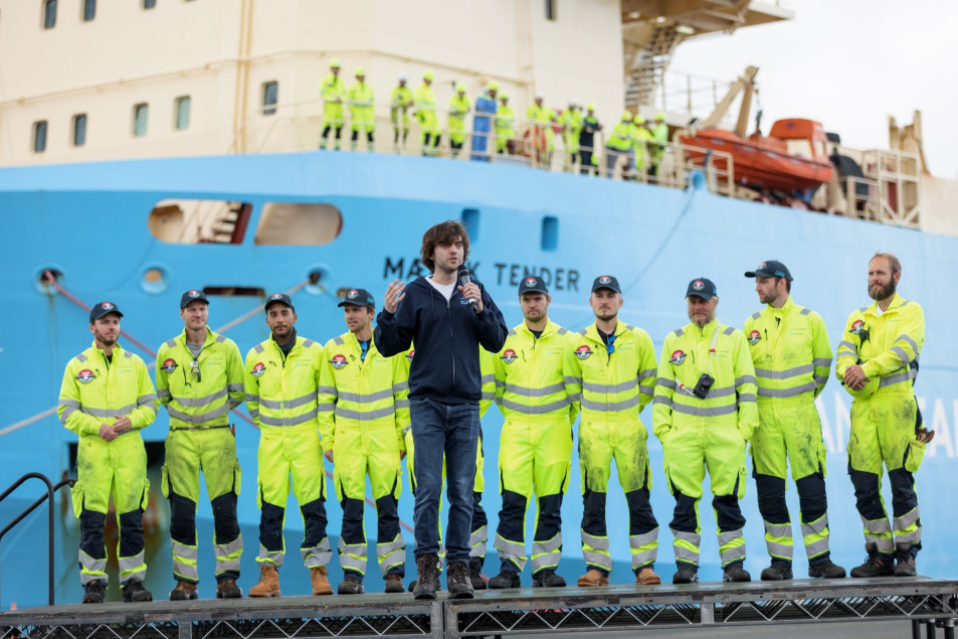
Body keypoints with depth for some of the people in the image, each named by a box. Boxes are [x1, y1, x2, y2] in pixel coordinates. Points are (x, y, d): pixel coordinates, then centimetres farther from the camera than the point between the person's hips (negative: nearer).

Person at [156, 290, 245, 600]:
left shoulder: (226, 348, 2)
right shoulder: (167, 352, 5)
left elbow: (238, 393, 10)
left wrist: (214, 411, 10)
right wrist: (184, 412, 10)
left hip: (218, 436, -1)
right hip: (181, 438, 1)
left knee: (225, 510, -4)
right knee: (181, 512, -1)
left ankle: (228, 578, 6)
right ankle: (185, 580, 8)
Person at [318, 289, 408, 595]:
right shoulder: (333, 349, 7)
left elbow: (402, 396, 6)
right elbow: (326, 397, 9)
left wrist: (403, 437, 3)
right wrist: (327, 440, 5)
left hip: (384, 437, -1)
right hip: (347, 438, 1)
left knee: (388, 508, -2)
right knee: (351, 509, 1)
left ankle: (393, 572, 4)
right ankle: (353, 575, 7)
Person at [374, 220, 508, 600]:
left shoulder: (475, 291, 10)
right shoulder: (414, 293, 3)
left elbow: (496, 342, 4)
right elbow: (389, 347, 1)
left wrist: (480, 308, -10)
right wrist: (387, 315, -16)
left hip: (466, 404, 2)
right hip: (427, 402, -2)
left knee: (463, 491, 2)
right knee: (428, 488, -6)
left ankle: (459, 566, 7)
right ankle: (426, 563, 0)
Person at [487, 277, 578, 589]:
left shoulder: (564, 339, 4)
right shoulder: (506, 340, 6)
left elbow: (574, 386, 9)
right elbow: (496, 386, 15)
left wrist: (563, 422, 10)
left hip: (554, 431, 0)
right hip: (516, 430, 0)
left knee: (550, 504, 1)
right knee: (512, 501, -6)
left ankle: (546, 569, 8)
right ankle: (509, 567, -2)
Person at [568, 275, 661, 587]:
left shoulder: (639, 338, 2)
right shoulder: (578, 342, 3)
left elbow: (648, 381, 14)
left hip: (629, 429, 0)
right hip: (592, 430, 1)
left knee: (639, 499, -1)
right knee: (593, 501, 1)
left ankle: (645, 564, 6)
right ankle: (597, 567, 8)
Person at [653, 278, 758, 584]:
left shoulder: (734, 338, 7)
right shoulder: (673, 340, 11)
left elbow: (747, 385, 4)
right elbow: (663, 387, 12)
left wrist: (745, 426, -3)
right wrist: (661, 427, 3)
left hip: (725, 434, -1)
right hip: (682, 434, 1)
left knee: (728, 499, 1)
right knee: (684, 499, 1)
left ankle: (733, 563, 8)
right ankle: (686, 564, 6)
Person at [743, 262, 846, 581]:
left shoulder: (810, 320, 2)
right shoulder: (752, 324, 8)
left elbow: (822, 366, 9)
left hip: (800, 415, -2)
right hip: (764, 417, 2)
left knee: (812, 489, -4)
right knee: (770, 492, 2)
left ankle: (819, 560, 5)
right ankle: (780, 561, 9)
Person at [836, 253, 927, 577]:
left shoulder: (910, 311, 5)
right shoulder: (858, 317, 20)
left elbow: (903, 351, -12)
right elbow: (844, 354, 6)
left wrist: (867, 369, -23)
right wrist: (847, 371, -17)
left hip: (896, 404, -5)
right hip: (862, 406, 5)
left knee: (902, 484, -5)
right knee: (864, 486, 2)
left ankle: (907, 554, 4)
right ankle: (880, 555, 10)